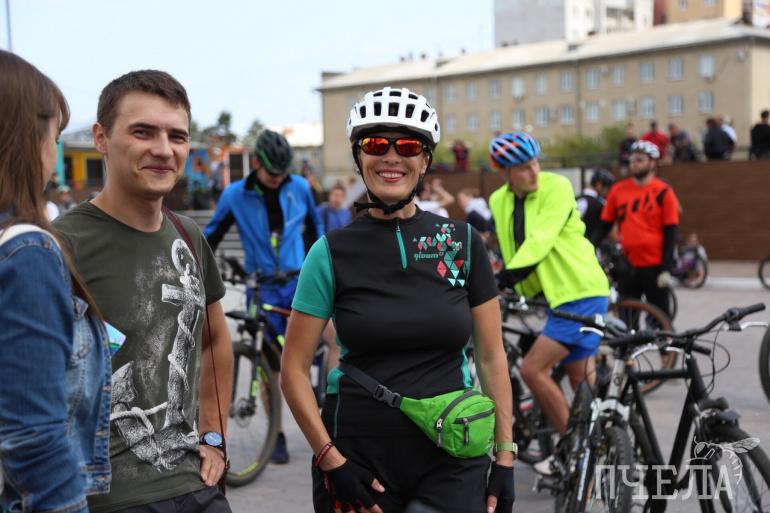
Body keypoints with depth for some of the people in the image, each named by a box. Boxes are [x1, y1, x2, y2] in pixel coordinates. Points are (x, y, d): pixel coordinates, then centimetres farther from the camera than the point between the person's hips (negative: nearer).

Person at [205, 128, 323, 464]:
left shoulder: (300, 187, 0)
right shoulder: (235, 195, -3)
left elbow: (316, 228, 14)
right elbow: (212, 235, 8)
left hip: (299, 281, 1)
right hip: (262, 290, 0)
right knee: (270, 366, 5)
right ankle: (278, 436, 18)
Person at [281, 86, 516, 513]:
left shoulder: (463, 242, 1)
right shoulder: (332, 252, -3)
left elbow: (491, 357, 3)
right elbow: (294, 370, -2)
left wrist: (505, 458, 0)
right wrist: (331, 461, -8)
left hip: (452, 461, 1)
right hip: (360, 459, 0)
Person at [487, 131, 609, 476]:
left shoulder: (557, 187, -13)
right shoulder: (499, 201, 7)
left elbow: (540, 240, -25)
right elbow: (509, 249, 16)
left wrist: (507, 277, -33)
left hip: (581, 292, -7)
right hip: (555, 295, 7)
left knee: (532, 369, -12)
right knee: (581, 382, 13)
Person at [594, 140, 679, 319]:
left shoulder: (663, 192, -4)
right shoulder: (618, 190, 5)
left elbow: (670, 234, -5)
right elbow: (605, 226, 10)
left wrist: (666, 269, -10)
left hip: (654, 265, -3)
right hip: (627, 265, 3)